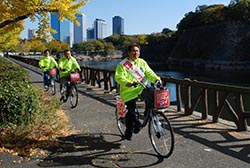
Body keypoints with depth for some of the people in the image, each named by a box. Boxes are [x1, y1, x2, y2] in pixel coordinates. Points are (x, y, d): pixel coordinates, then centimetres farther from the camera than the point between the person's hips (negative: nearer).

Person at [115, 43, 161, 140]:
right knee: (132, 112, -9)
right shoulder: (122, 65, -1)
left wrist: (156, 78, -15)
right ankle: (128, 131, 14)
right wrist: (127, 83, -30)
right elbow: (119, 77, -12)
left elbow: (149, 73, 4)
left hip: (142, 89, 4)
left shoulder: (142, 62, 12)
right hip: (129, 91, -4)